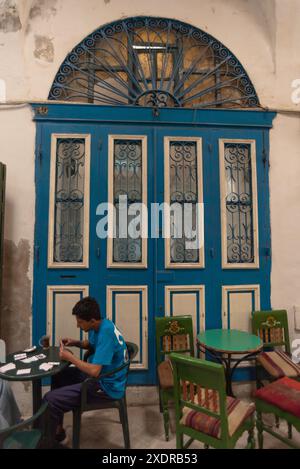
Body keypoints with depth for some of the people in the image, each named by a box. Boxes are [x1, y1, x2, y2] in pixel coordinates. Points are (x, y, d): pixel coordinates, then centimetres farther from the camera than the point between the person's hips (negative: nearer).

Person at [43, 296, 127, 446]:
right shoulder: (99, 326, -1)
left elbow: (94, 371, -32)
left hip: (106, 386, -10)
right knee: (58, 376, 22)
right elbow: (91, 345, 20)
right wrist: (75, 343, 1)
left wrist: (70, 357, -19)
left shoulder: (105, 333, -30)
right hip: (100, 375, 10)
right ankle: (57, 430, 31)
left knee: (50, 400, -15)